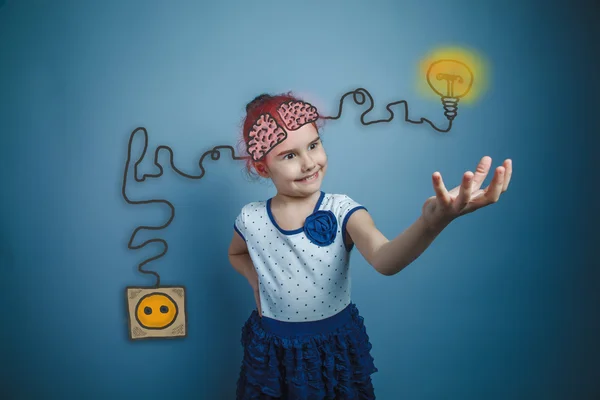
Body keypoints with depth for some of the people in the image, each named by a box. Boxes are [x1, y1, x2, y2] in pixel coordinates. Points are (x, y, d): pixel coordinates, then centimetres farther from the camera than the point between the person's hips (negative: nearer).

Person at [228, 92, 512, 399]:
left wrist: (432, 222, -55)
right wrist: (257, 282, -5)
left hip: (336, 347, -1)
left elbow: (385, 260, -36)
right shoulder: (250, 219, -10)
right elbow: (236, 253, 15)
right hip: (274, 350, 2)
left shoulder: (342, 211, -16)